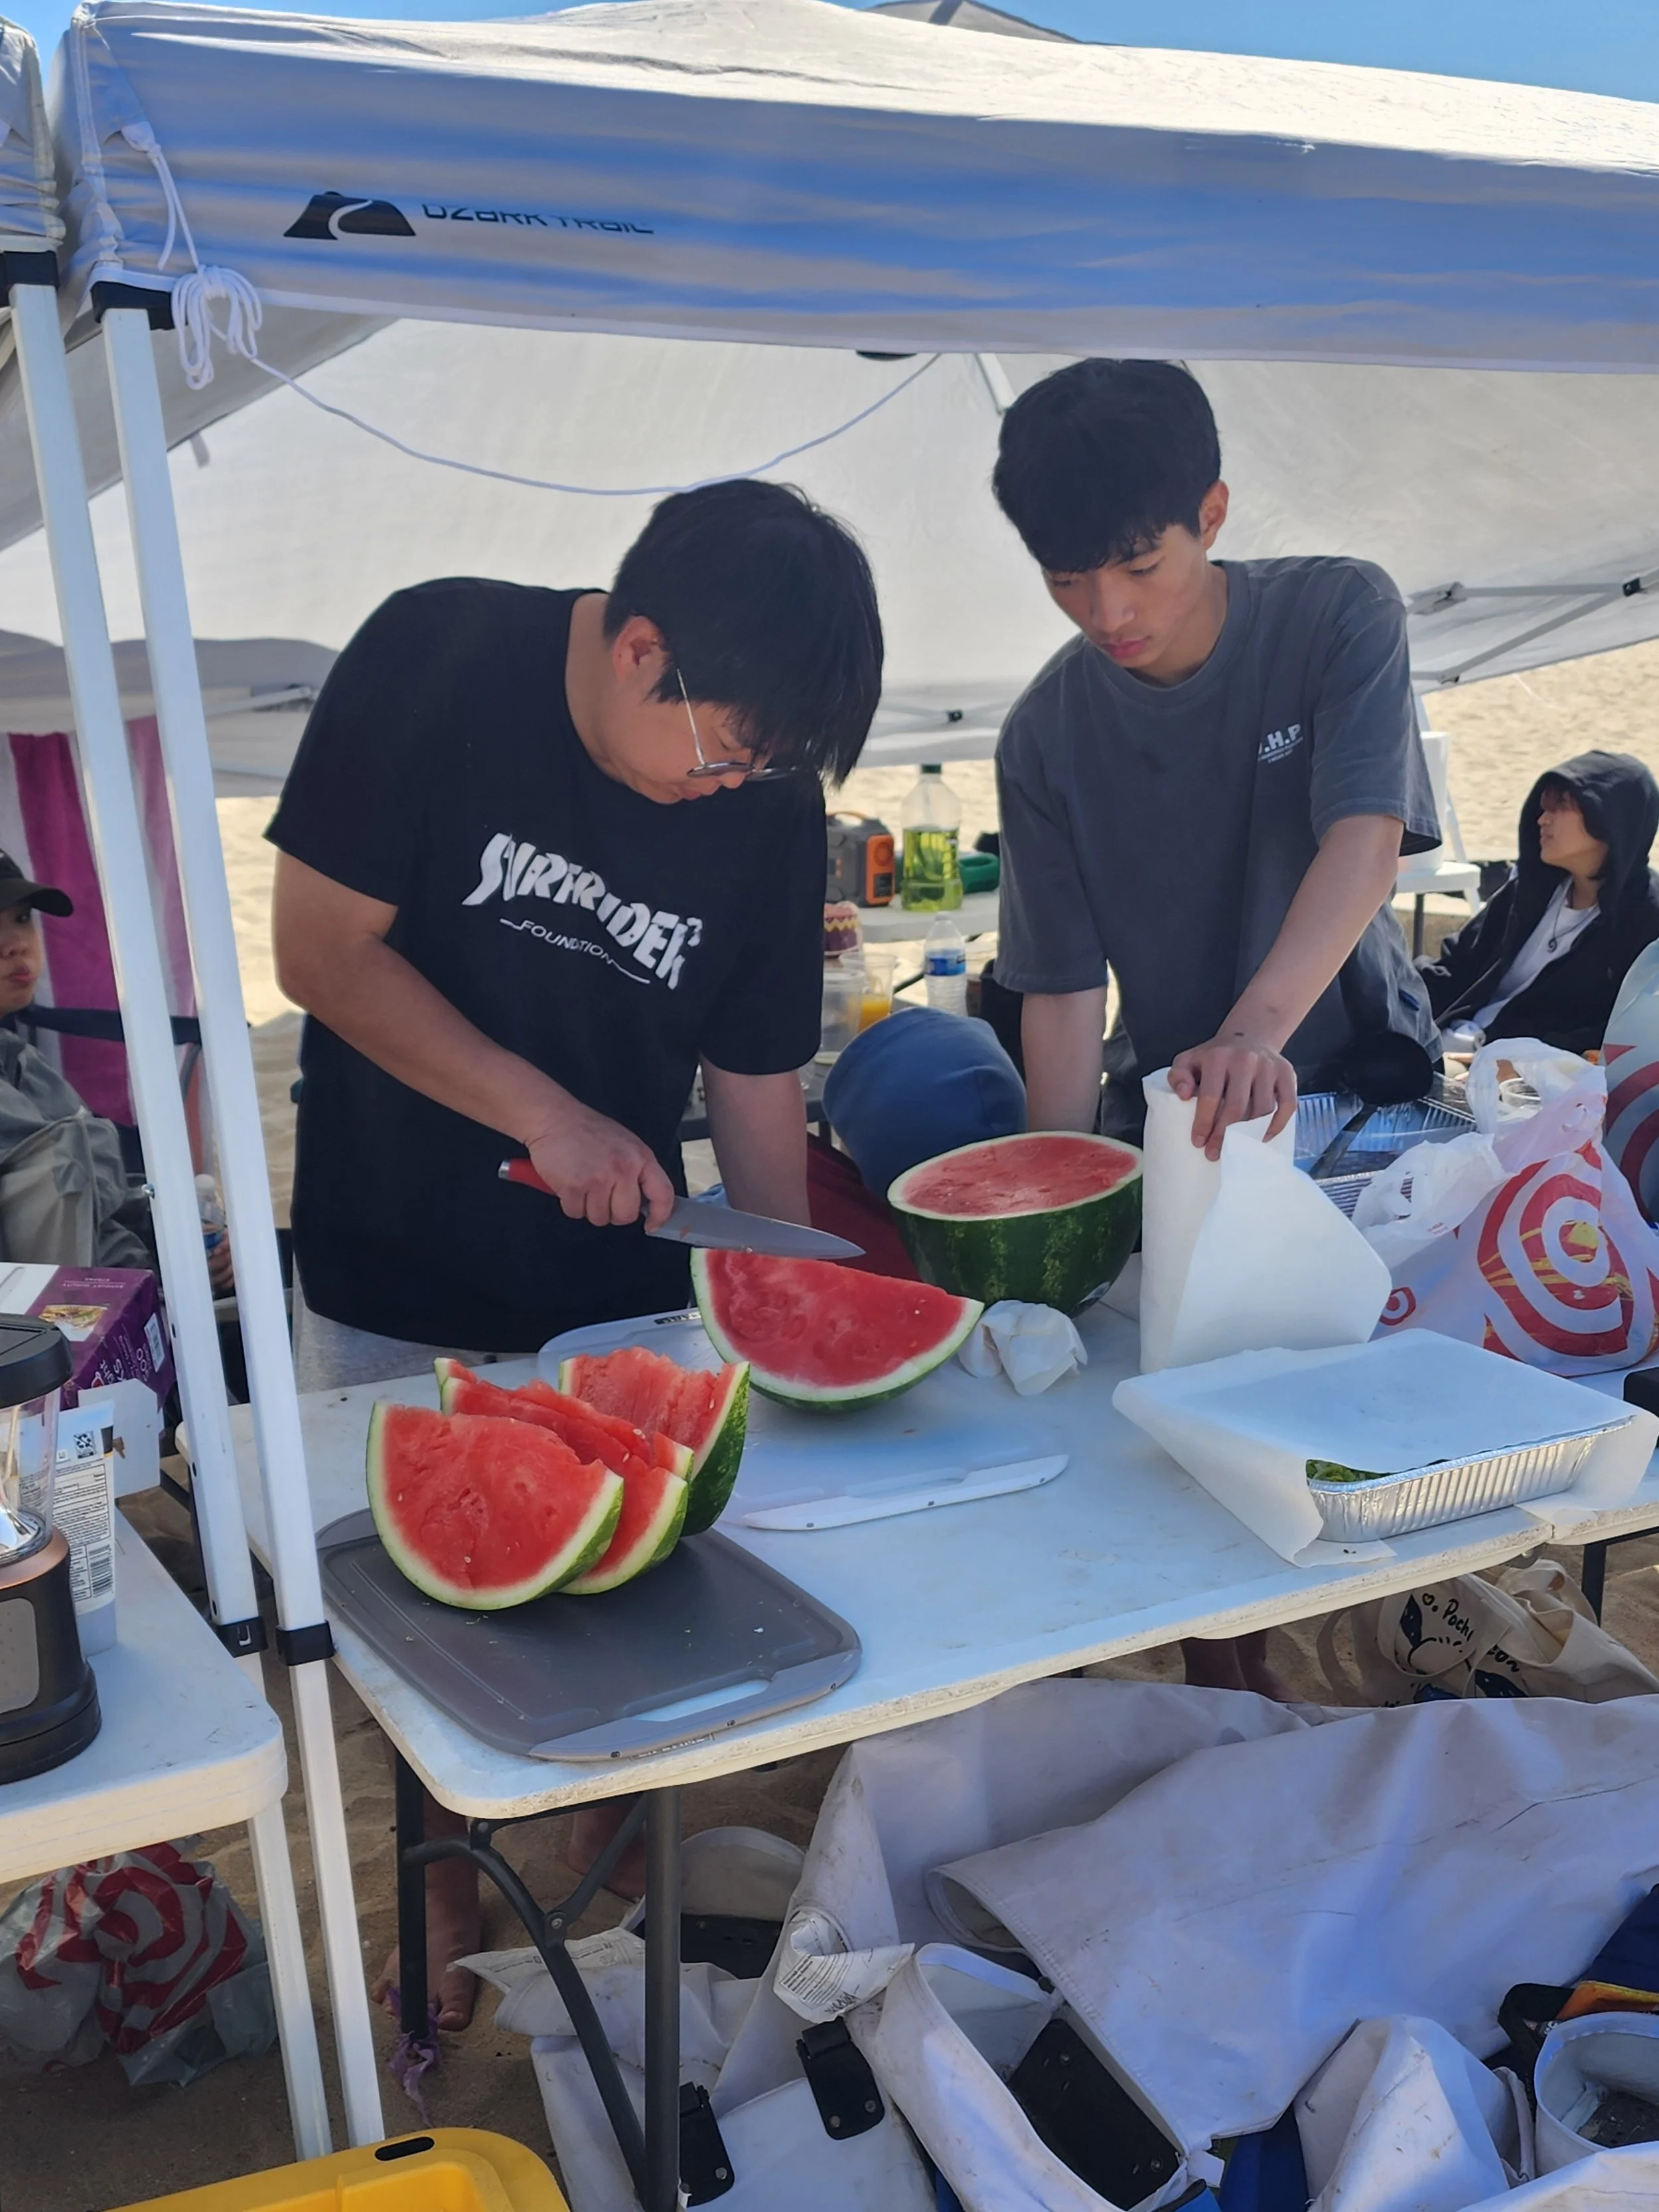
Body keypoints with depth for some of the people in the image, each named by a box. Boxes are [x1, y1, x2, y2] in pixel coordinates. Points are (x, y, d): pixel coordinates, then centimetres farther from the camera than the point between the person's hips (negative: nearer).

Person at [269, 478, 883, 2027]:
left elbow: (757, 1082, -3)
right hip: (391, 1286, -1)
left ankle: (613, 1860, 36)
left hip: (623, 1289, 2)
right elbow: (321, 946, -16)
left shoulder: (772, 801, -9)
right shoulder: (436, 661, -16)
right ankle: (449, 1886, 35)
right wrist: (547, 1115, -21)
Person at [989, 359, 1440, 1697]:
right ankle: (1230, 1684, 16)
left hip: (1358, 1071, -1)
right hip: (1169, 1105, 1)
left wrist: (1259, 1028, -45)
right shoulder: (1048, 733, -7)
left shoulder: (1339, 616, -12)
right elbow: (1063, 985, -8)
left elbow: (1366, 837, -27)